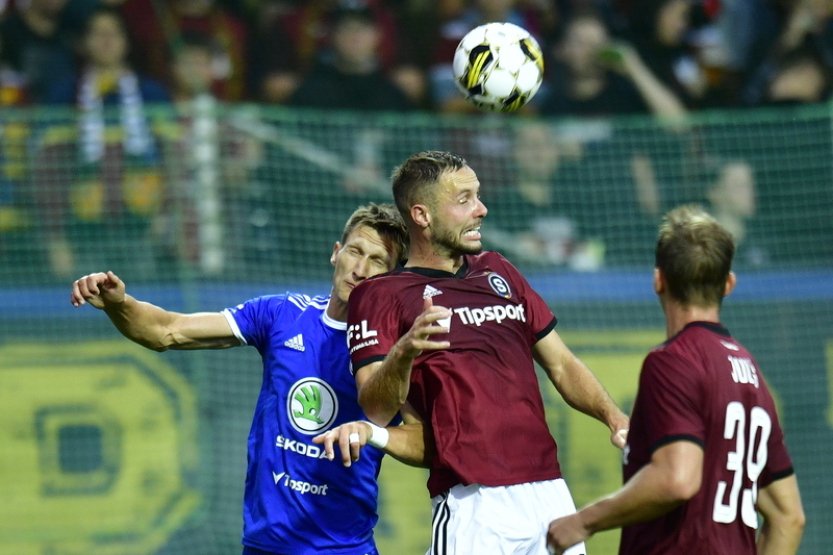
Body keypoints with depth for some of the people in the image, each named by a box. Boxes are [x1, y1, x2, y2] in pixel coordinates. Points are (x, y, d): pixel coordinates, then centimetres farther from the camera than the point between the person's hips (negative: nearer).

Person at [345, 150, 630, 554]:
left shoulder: (497, 271, 21)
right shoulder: (382, 295, 1)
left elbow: (560, 364, 24)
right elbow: (375, 410, -10)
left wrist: (614, 418, 6)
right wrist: (403, 353, -31)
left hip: (551, 492, 6)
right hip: (473, 504, -6)